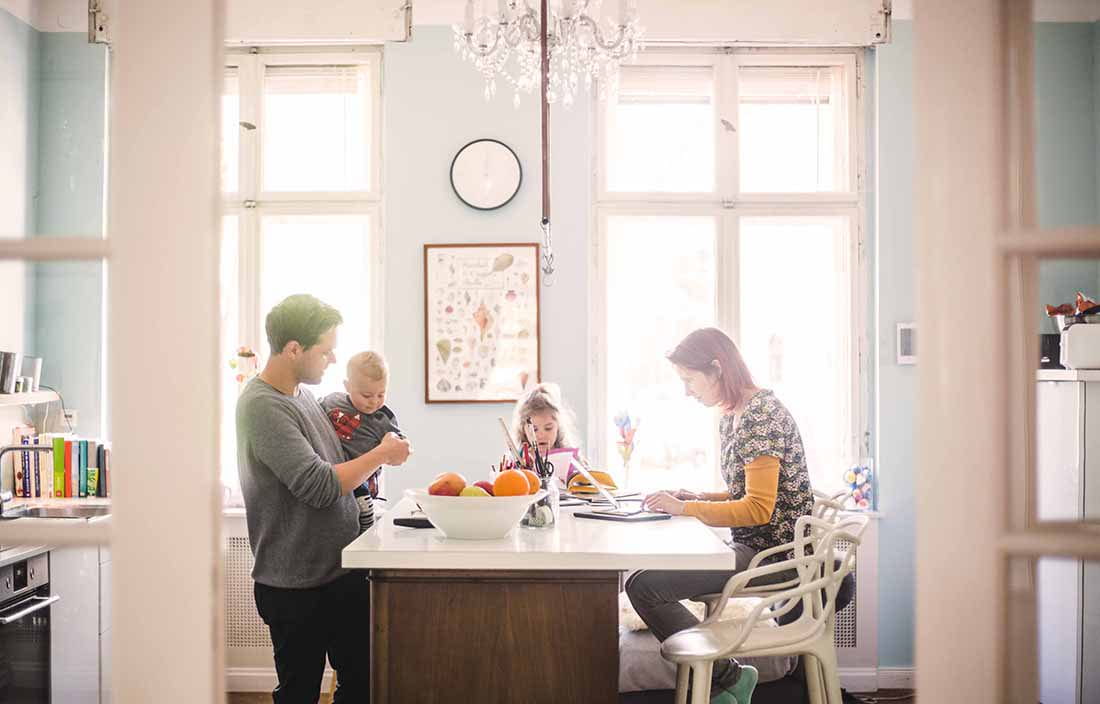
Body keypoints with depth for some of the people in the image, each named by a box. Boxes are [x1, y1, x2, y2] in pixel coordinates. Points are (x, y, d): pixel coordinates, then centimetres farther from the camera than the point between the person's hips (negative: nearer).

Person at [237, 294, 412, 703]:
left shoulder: (302, 393, 9)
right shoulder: (262, 406, -19)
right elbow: (319, 486, -24)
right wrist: (381, 454, -13)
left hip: (341, 572, 8)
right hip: (296, 587, -8)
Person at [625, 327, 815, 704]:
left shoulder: (762, 414, -17)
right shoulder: (730, 417, 13)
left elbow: (759, 509, -22)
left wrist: (686, 508, -17)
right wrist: (699, 498, 6)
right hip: (753, 546, 11)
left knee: (643, 585, -18)